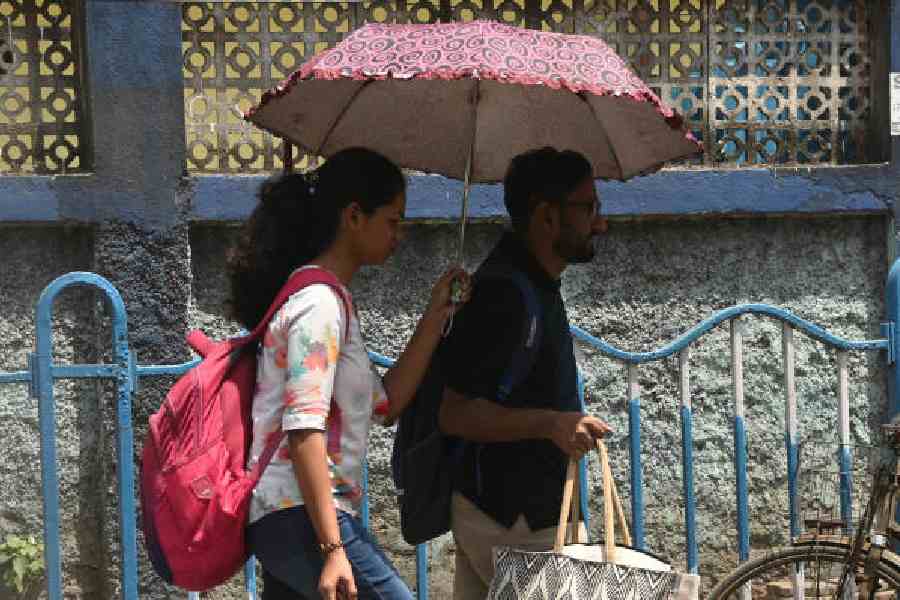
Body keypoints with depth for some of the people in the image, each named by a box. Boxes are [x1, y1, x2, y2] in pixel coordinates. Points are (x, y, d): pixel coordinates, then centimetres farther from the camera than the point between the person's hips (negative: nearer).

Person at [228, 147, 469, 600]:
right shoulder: (319, 301, -12)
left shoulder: (328, 299, 19)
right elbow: (304, 431, -21)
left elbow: (387, 402, 19)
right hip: (300, 516, -10)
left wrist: (435, 316, 14)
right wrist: (332, 549, -26)